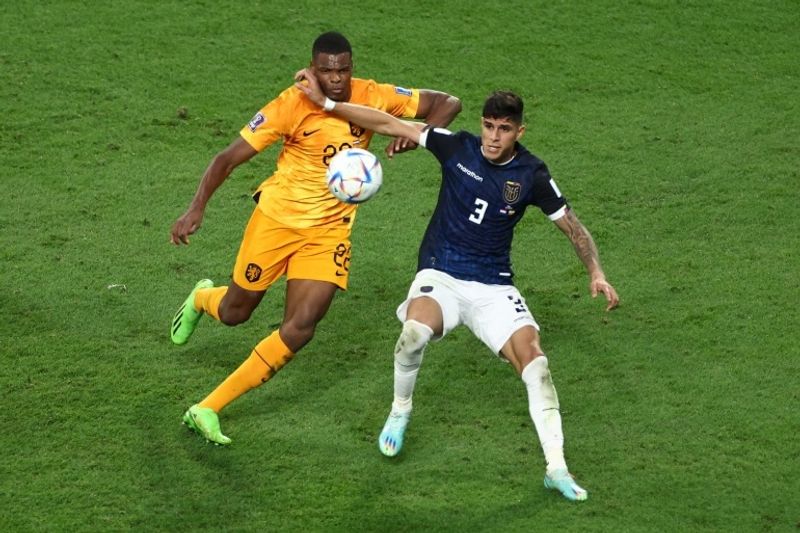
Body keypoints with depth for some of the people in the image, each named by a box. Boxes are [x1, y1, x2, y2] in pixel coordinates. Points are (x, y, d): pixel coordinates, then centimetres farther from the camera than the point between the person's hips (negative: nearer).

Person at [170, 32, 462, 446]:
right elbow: (229, 158, -16)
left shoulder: (373, 98, -10)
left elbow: (447, 104, -2)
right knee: (235, 312, 11)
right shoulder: (292, 105, -18)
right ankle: (202, 299, 52)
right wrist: (196, 209, -28)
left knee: (301, 327, -12)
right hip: (277, 218, -2)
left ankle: (208, 409, -4)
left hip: (330, 229, 2)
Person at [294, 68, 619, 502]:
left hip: (493, 288, 1)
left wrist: (596, 274, -10)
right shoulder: (457, 147, -5)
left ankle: (556, 468, -19)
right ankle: (400, 410, -2)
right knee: (416, 330, -34)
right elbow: (389, 125, -3)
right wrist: (325, 102, -7)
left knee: (531, 353, -22)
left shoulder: (531, 175, -4)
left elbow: (572, 226, 5)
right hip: (439, 276, -1)